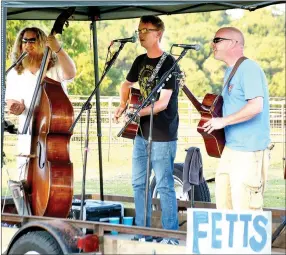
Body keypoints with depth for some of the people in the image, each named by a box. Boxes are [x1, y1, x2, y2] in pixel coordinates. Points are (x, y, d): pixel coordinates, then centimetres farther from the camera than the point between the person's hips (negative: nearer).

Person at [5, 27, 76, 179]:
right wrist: (16, 107, -17)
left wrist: (58, 49, -34)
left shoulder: (55, 68, 3)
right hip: (28, 138, 2)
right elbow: (12, 102, 8)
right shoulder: (14, 74, 11)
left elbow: (70, 73, -19)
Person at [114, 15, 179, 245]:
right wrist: (123, 105, 9)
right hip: (141, 132, 8)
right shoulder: (141, 61, 10)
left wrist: (136, 112, -22)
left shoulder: (168, 64, -13)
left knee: (164, 186, -4)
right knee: (139, 183, 11)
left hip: (162, 136, -8)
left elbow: (163, 103, -19)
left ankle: (171, 237, 2)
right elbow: (127, 84, 27)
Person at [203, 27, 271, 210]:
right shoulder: (230, 71, 16)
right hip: (231, 147, 10)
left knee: (245, 212, -8)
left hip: (249, 152, -10)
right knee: (224, 204, 13)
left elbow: (256, 106, -25)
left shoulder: (249, 69, -15)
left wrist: (223, 121, -19)